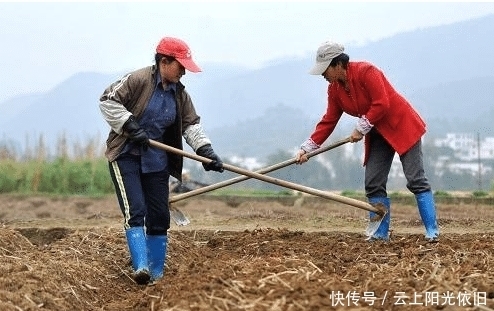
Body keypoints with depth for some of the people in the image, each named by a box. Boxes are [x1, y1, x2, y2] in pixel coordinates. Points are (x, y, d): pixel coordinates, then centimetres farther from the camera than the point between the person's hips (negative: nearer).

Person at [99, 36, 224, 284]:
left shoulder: (180, 94, 6)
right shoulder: (138, 80, -14)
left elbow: (191, 125, 9)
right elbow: (107, 100, -16)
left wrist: (206, 150, -5)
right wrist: (130, 127, -21)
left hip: (156, 160, 7)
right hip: (126, 155, -6)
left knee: (159, 218, 5)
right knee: (135, 211, -19)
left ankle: (156, 274, 14)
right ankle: (141, 267, -25)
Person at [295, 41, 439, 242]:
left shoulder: (366, 72, -21)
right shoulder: (334, 89, 2)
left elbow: (381, 105, -26)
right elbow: (328, 122, 4)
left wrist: (361, 129, -19)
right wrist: (307, 148, -4)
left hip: (402, 126, -8)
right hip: (378, 134, 8)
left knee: (416, 180, -10)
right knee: (373, 184, 1)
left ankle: (432, 231, -9)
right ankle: (381, 233, 7)